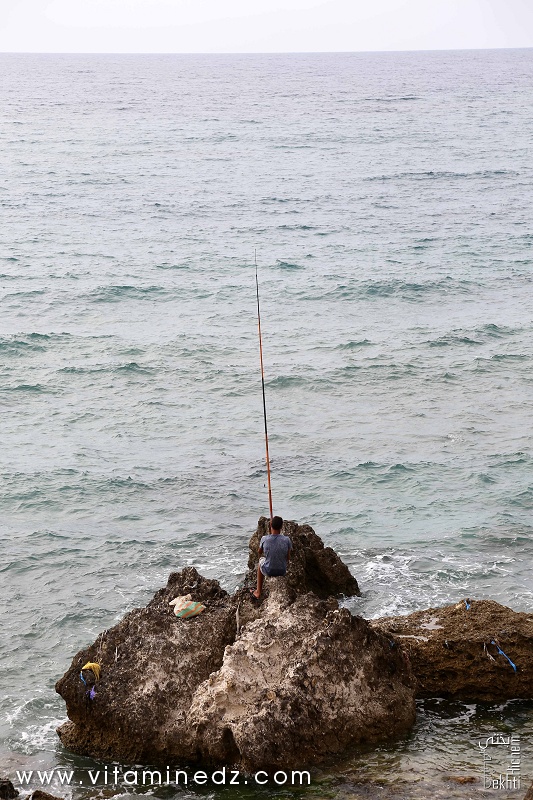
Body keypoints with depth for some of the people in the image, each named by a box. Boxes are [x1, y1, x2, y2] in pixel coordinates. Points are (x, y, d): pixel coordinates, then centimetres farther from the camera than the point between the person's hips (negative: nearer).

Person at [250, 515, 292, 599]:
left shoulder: (264, 539, -19)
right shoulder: (286, 540, -18)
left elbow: (260, 552, 3)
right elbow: (288, 558, -5)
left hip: (268, 571, -1)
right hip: (282, 571, 1)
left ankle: (258, 592, 41)